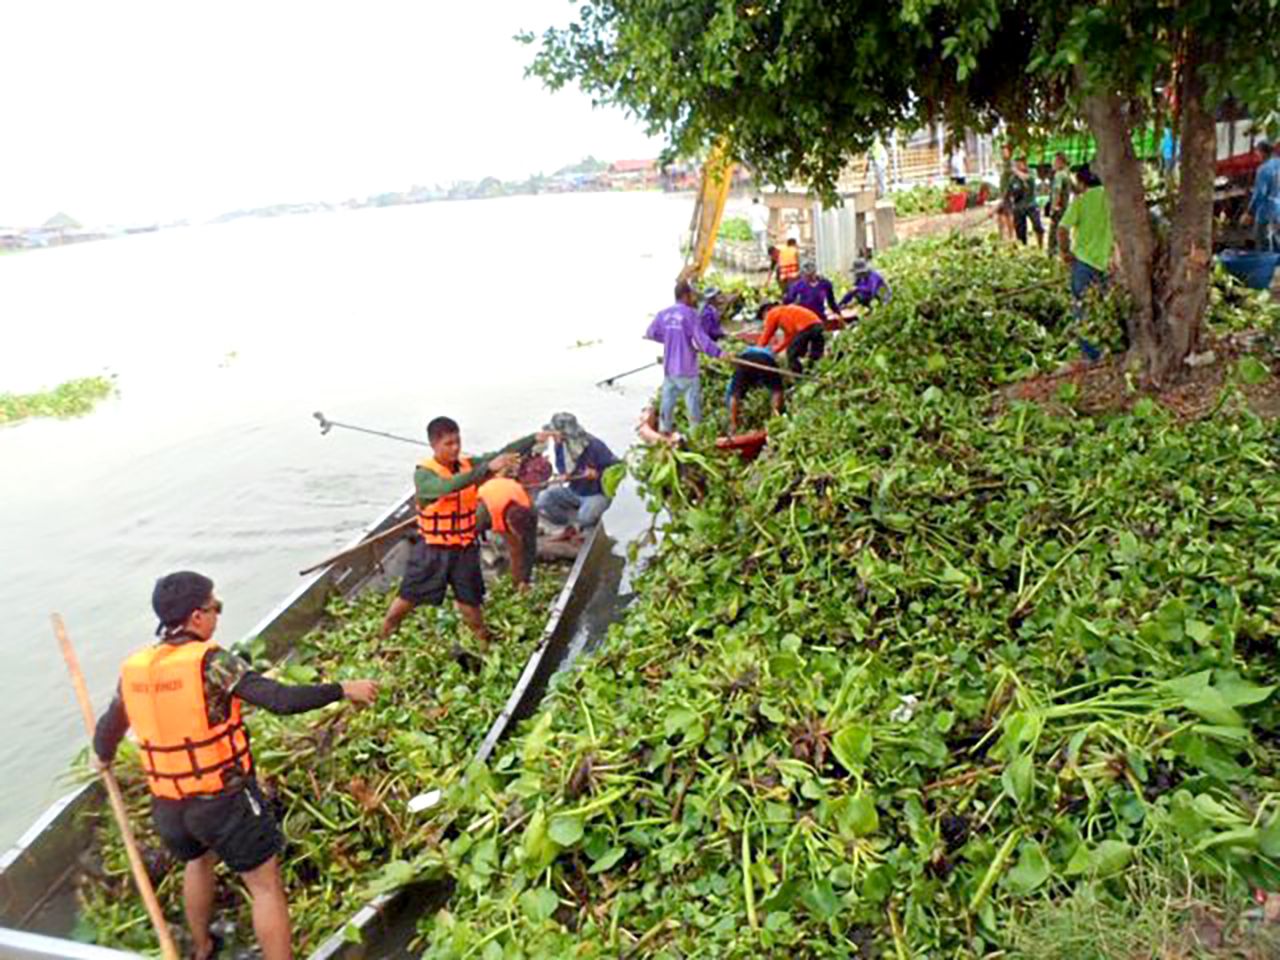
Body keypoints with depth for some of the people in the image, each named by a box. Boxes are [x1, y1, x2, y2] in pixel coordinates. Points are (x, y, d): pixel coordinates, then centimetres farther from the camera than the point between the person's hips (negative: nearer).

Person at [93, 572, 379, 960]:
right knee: (266, 887, 6)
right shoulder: (210, 662, -21)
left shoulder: (133, 668, -1)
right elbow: (282, 699, -29)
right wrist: (343, 689, -18)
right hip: (225, 798, -7)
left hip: (168, 804, 7)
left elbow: (107, 731, 14)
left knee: (198, 861, 34)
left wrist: (104, 757, 36)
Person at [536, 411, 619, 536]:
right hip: (575, 492, 6)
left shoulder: (594, 445, -21)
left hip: (597, 494, -5)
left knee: (585, 516, -36)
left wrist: (597, 474, -33)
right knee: (543, 499, -16)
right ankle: (572, 525, 0)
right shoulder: (560, 446, -5)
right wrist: (564, 474, -7)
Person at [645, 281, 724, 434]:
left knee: (668, 398, 13)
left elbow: (651, 333, 13)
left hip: (669, 368, 5)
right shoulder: (689, 314, -13)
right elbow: (700, 337, -21)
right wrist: (718, 352, -24)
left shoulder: (664, 314, 3)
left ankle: (665, 430, 18)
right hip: (686, 368, -5)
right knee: (692, 400, 3)